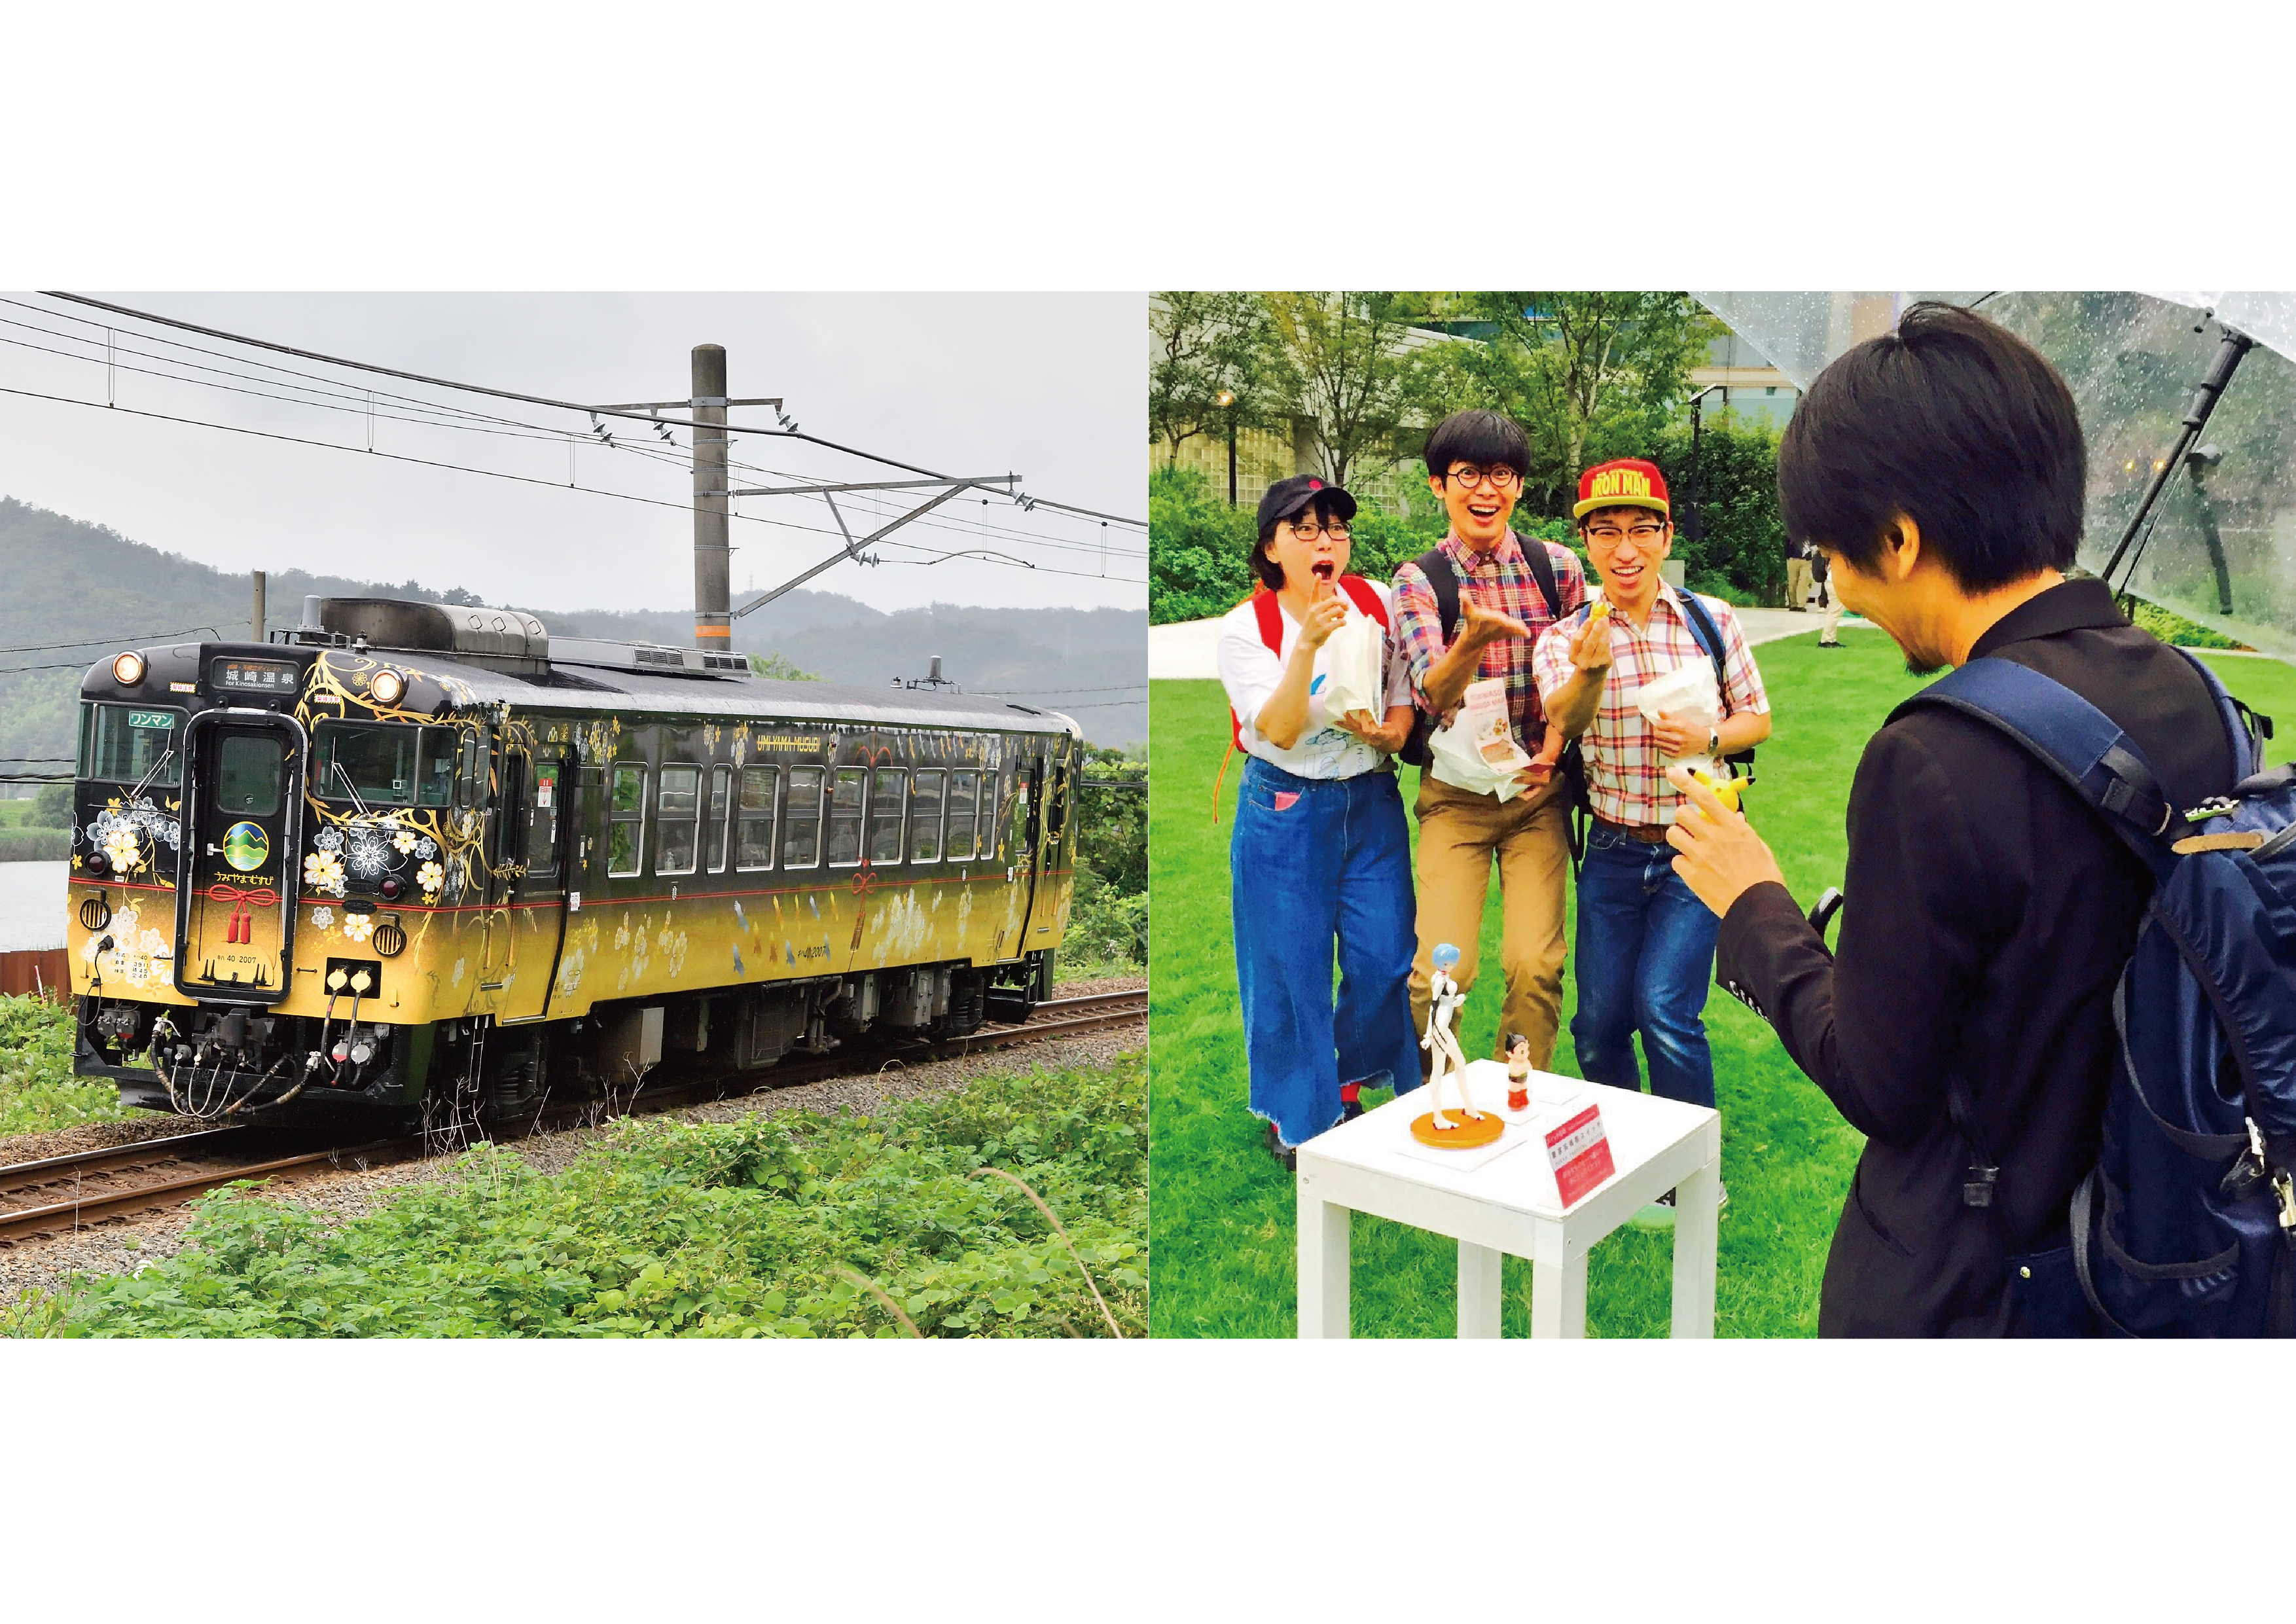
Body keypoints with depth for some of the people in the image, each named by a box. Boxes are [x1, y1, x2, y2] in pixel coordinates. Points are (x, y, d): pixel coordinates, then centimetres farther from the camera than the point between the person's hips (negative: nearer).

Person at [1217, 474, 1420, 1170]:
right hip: (1286, 813, -3)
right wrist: (1307, 646, -33)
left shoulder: (1379, 604, 0)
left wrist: (1386, 731, -15)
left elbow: (1405, 700, 8)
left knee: (1386, 962, 5)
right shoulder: (1245, 627, -10)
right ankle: (1296, 1119, 24)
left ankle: (1352, 1093, 30)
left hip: (1372, 803, 3)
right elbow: (1278, 730, -20)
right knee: (1292, 971, 5)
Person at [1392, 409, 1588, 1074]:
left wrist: (1553, 751, -6)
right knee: (1442, 970, -11)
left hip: (1538, 790, 2)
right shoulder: (1418, 581, -3)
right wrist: (1475, 638, -36)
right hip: (1456, 794, -1)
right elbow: (1435, 695, -16)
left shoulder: (1558, 567, 3)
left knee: (1535, 965, -9)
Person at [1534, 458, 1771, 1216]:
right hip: (1614, 854, 2)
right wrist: (1590, 670, -45)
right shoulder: (1565, 639, -2)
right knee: (1599, 1022, 5)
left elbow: (1757, 718, 8)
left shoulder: (1711, 620, -1)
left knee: (1665, 1010, -13)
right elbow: (1563, 717, -23)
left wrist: (1710, 738, -14)